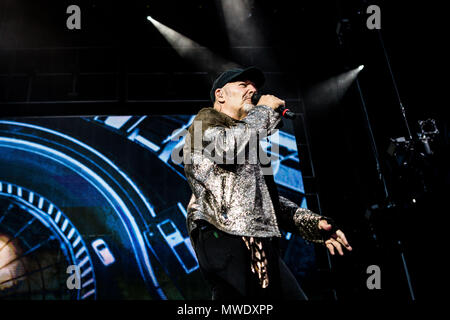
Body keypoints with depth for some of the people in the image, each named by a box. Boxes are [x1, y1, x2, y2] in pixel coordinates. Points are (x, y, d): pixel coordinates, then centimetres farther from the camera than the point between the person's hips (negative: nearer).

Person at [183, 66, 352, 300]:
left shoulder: (246, 138, 31)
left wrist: (311, 222, 15)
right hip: (225, 238, -8)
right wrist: (264, 110, -1)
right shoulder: (206, 119, 8)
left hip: (259, 248, 9)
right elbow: (228, 146, -18)